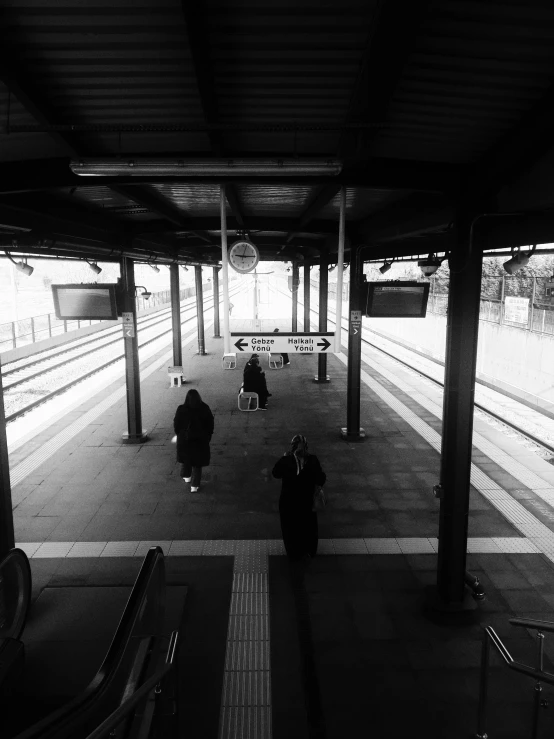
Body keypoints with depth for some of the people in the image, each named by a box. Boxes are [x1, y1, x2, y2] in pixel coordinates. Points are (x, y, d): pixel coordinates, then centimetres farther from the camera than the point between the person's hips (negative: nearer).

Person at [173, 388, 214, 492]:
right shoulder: (205, 409, -11)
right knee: (197, 463, 10)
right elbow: (210, 423, -2)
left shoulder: (181, 410, -14)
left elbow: (176, 425, -6)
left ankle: (187, 477, 44)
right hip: (201, 440, 0)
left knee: (185, 458, 26)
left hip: (184, 440, 0)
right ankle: (194, 485, 10)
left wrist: (179, 434, 12)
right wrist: (208, 436, 11)